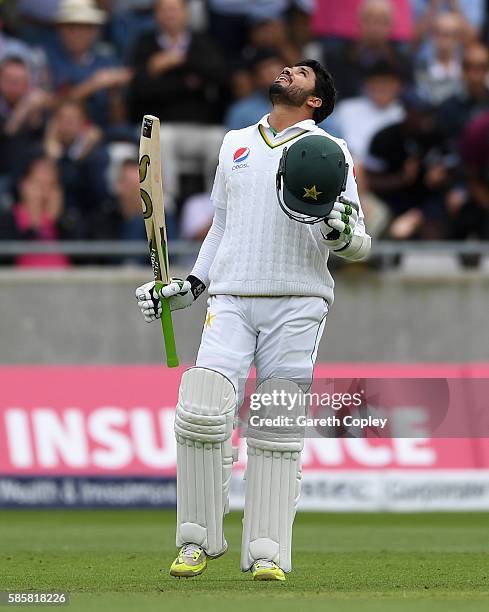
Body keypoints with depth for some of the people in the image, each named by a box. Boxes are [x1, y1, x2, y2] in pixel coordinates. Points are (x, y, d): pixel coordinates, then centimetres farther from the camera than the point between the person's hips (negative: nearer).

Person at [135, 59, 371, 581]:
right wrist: (191, 285, 19)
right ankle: (198, 540, -3)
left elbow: (359, 247, 4)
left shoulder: (331, 152, 8)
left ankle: (267, 552, -2)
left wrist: (338, 229, -17)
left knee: (278, 433, -6)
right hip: (231, 300, 2)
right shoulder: (236, 143, 21)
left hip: (297, 304, -2)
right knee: (201, 414, -16)